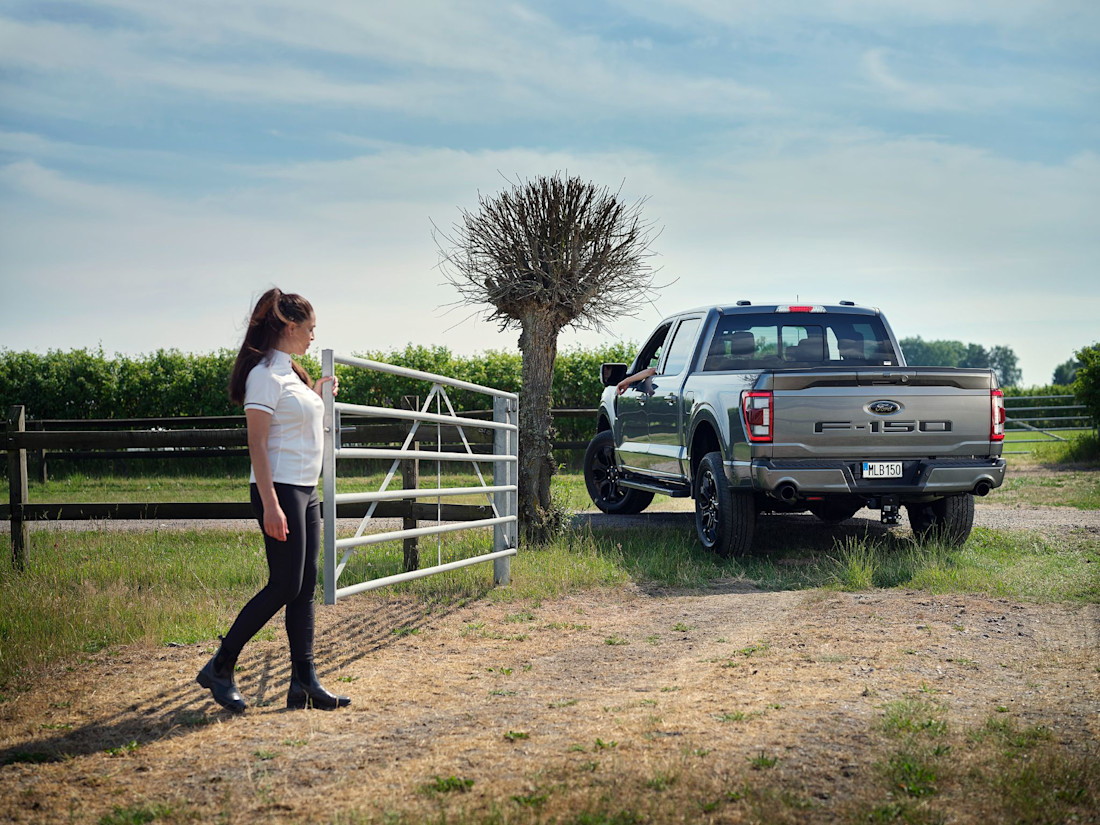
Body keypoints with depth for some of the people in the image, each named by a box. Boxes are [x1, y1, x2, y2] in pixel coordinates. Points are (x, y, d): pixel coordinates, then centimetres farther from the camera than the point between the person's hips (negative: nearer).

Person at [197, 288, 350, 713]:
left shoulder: (291, 372, 16)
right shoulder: (265, 375, -12)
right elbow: (258, 443, -18)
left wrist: (316, 397, 29)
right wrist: (271, 505, -24)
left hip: (306, 492, 9)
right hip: (280, 489, -9)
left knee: (305, 588, 5)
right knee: (284, 586, -9)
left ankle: (304, 682, 7)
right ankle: (219, 669, 1)